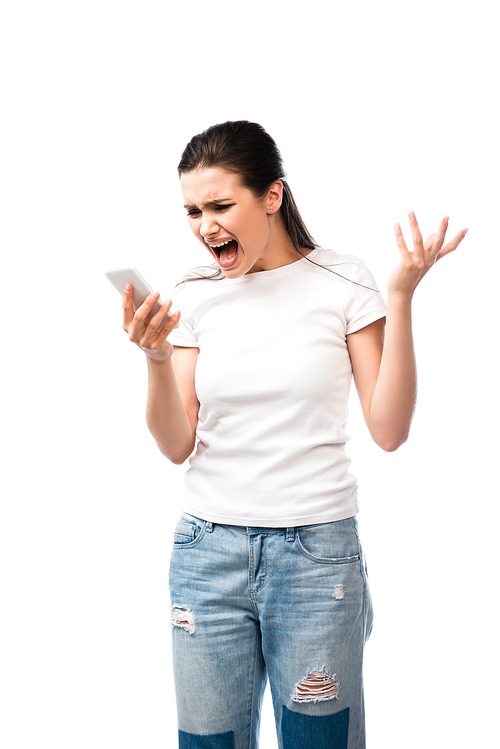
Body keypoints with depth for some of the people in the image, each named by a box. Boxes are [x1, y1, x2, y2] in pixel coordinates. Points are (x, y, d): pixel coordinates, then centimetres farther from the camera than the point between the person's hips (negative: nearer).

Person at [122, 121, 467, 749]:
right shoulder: (194, 297, 3)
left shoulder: (343, 284, -4)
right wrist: (157, 359, -14)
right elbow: (178, 447, 3)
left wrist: (401, 298, -15)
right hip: (209, 552, 3)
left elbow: (389, 431, -8)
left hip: (317, 552, -2)